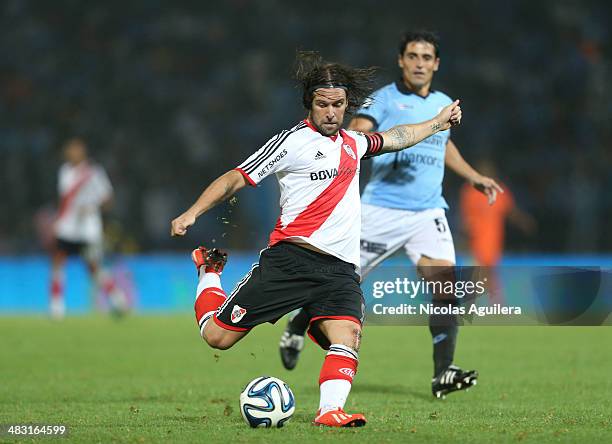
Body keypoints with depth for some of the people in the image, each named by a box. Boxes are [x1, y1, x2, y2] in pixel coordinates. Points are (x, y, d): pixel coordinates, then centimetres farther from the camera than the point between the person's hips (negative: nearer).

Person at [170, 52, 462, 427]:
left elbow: (394, 138, 40)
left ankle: (330, 411, -33)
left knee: (348, 336, -23)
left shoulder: (352, 143, 19)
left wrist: (439, 122, 48)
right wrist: (192, 214, -13)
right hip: (290, 261, -5)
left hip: (340, 270, 5)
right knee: (217, 336, -3)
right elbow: (236, 179, -3)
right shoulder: (293, 141, -3)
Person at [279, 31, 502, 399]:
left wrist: (473, 176, 34)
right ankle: (296, 331, 29)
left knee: (445, 283, -15)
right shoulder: (384, 98, -3)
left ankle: (443, 374, -16)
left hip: (429, 212, 4)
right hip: (382, 209, -4)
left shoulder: (444, 104, 15)